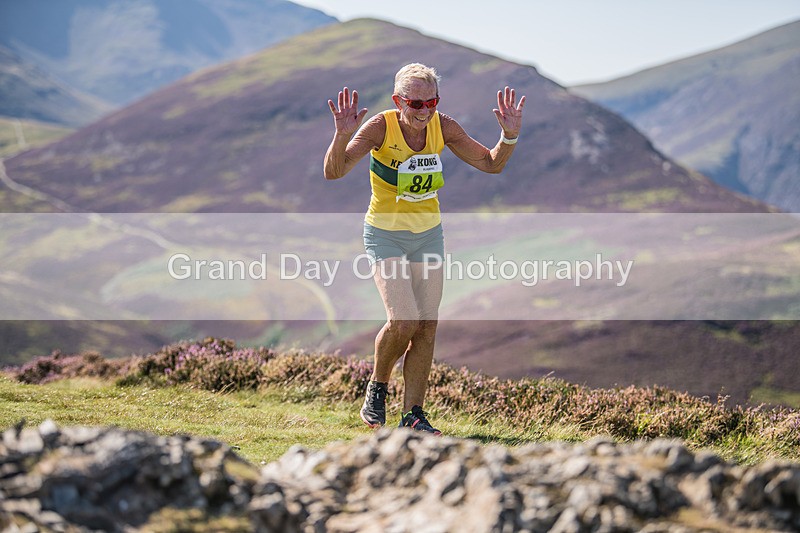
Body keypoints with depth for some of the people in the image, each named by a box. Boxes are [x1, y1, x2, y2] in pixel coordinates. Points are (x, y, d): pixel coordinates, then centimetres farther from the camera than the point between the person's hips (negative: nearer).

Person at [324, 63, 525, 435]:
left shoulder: (443, 127, -7)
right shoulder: (380, 128, -20)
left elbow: (492, 164, 1)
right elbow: (334, 172, -29)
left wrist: (509, 135, -18)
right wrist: (342, 135, -47)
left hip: (429, 234, 4)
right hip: (386, 235, -4)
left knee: (427, 327, 1)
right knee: (403, 322, -18)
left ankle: (413, 414, 12)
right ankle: (376, 390, 9)